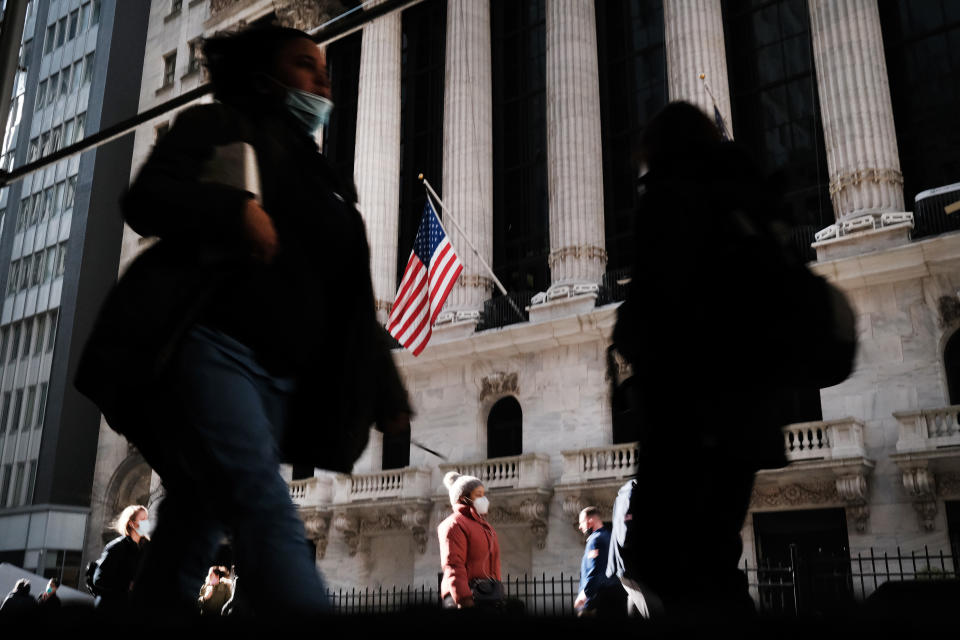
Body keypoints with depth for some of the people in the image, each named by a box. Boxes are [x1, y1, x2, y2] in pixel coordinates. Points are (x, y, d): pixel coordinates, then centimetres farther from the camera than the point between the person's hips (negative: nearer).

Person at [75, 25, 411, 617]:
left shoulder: (327, 183, 27)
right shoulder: (219, 124, 11)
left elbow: (350, 304, 23)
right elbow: (146, 199, -2)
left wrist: (385, 392, 15)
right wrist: (232, 211, -21)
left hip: (278, 378, 7)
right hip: (208, 345, -6)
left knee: (196, 529, 4)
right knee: (266, 508, -24)